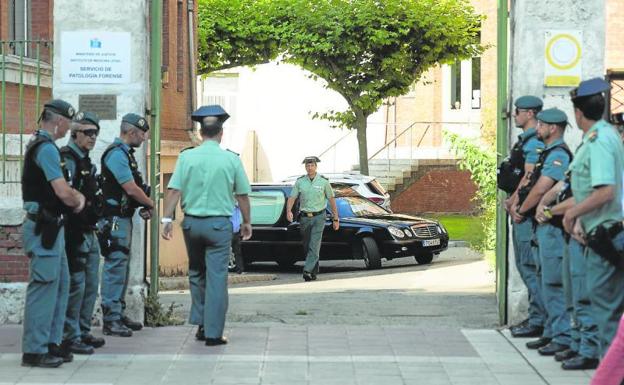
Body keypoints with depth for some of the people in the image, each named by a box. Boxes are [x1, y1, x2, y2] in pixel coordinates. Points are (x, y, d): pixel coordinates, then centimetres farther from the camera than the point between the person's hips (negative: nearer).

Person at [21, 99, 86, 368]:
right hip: (44, 227, -10)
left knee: (60, 284, 14)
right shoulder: (47, 149, -17)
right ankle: (34, 350, -3)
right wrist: (79, 199, -2)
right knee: (44, 286, -7)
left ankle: (51, 343, 20)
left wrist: (76, 197, 6)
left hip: (49, 227, 10)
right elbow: (64, 193, -22)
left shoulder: (39, 145, 16)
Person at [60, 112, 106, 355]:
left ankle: (83, 332, 23)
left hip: (89, 233, 10)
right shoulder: (68, 159, -13)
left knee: (91, 286, 14)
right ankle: (71, 337, -3)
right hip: (75, 233, -10)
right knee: (76, 285, -8)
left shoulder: (86, 161, 18)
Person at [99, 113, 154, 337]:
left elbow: (133, 187, 20)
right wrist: (149, 204, -4)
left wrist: (143, 206, 3)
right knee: (115, 267, -10)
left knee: (122, 267, 15)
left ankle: (119, 314, 22)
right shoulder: (117, 154, -16)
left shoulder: (125, 153, 16)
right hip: (115, 219, -11)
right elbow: (131, 189, -20)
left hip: (124, 217, 11)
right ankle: (111, 320, -10)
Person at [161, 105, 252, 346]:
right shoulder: (231, 160, -4)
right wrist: (246, 222, 14)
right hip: (219, 224, -2)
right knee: (216, 277, 0)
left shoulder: (187, 157, -3)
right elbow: (242, 195, 2)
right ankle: (213, 333, -1)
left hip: (192, 222, 2)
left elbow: (174, 190, -7)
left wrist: (167, 219, -4)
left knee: (196, 273, 19)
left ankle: (200, 324, 21)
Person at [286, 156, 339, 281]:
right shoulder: (300, 182, 3)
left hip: (318, 217, -3)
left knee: (314, 245, -16)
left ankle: (307, 270, -24)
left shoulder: (323, 181, -2)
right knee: (306, 247, 9)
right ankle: (314, 272, 22)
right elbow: (292, 198, -1)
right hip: (304, 218, 3)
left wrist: (335, 219, 5)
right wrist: (289, 211, -21)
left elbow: (331, 199, 4)